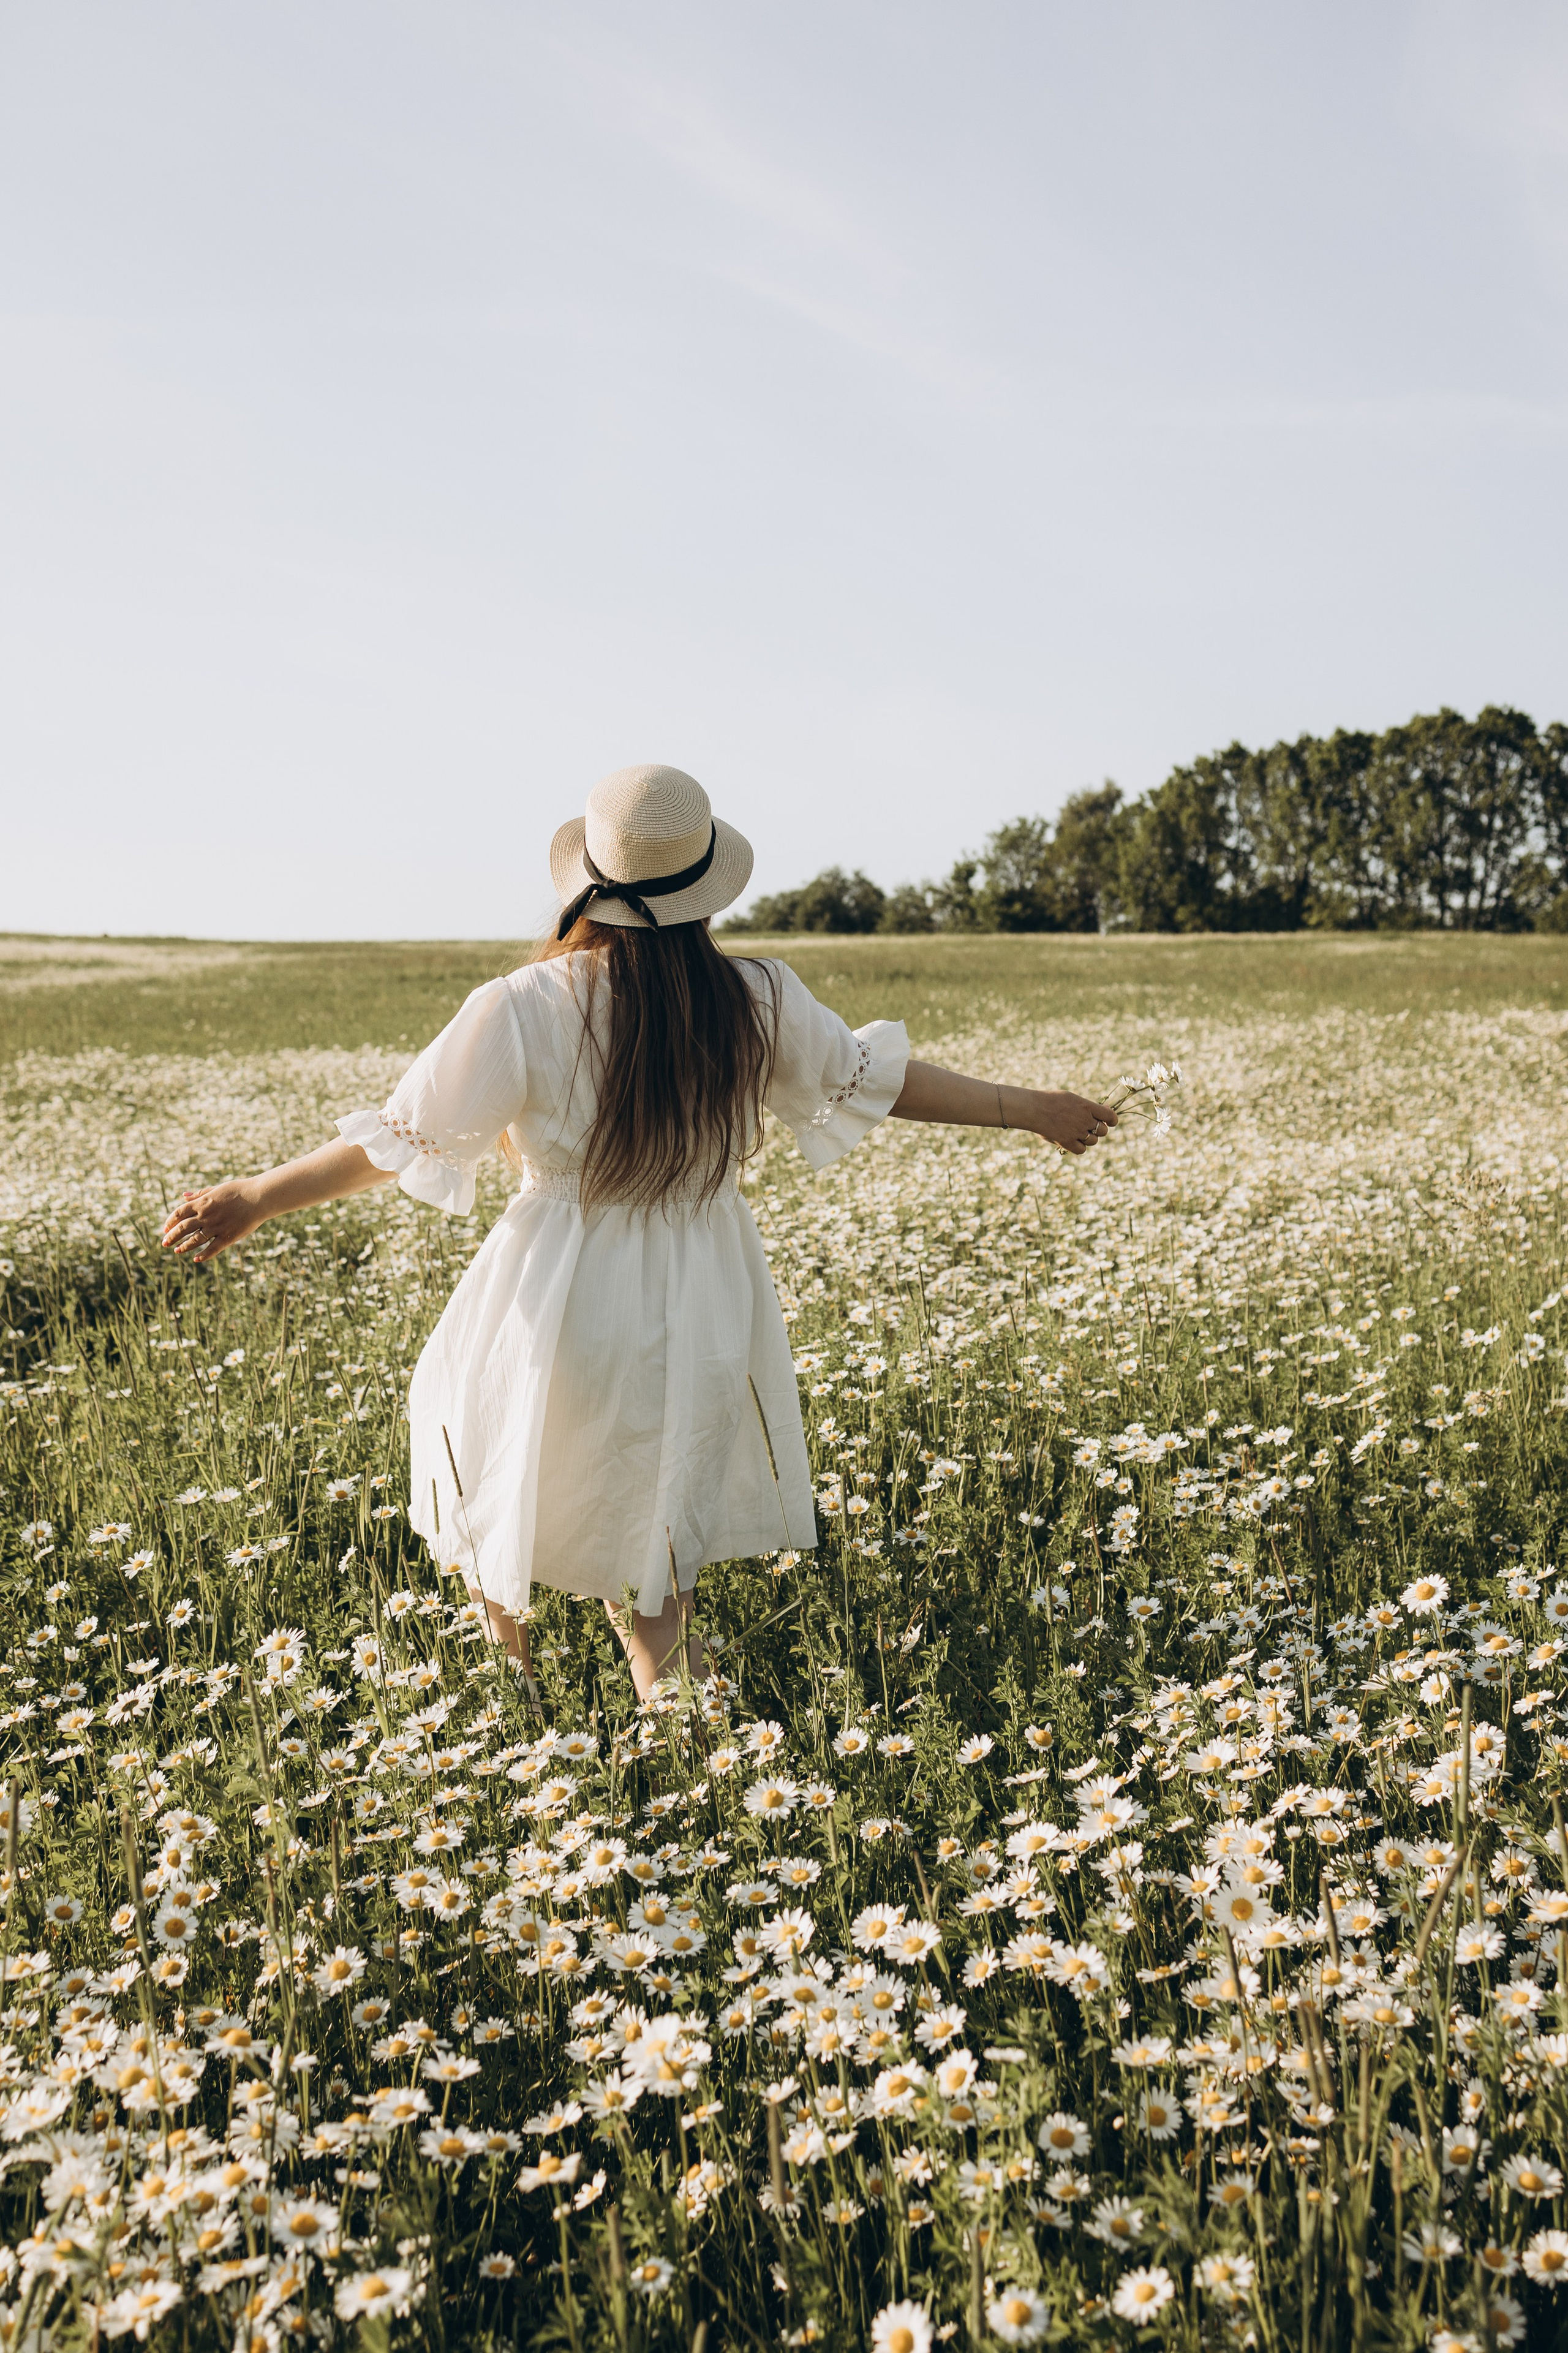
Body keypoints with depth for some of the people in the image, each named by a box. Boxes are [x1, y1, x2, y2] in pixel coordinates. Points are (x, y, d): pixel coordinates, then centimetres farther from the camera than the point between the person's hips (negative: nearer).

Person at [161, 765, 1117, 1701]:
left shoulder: (524, 1009, -17)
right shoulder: (760, 1002, -8)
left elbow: (405, 1137, -12)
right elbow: (884, 1080, 4)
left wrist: (254, 1198, 1)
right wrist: (1032, 1109, 19)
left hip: (558, 1301, -2)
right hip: (700, 1305, 3)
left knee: (509, 1491, 23)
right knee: (662, 1509, 22)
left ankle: (515, 1675, 36)